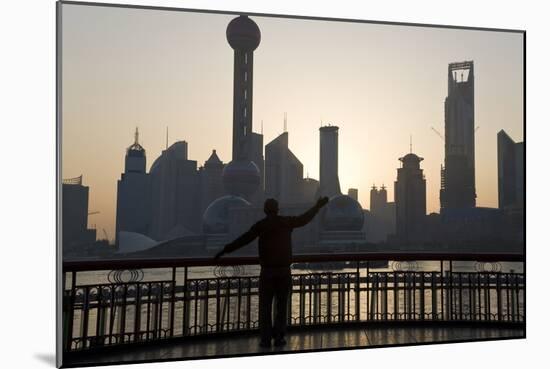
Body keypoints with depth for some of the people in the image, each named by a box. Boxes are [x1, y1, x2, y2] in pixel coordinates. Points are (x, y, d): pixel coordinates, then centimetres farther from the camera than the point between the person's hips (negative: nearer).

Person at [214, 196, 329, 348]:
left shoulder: (261, 225, -4)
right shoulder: (286, 222, 2)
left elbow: (244, 239, -12)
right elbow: (304, 219, 16)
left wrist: (225, 250, -11)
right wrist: (317, 206, 31)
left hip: (267, 271, -2)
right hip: (284, 270, 2)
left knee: (265, 306, 5)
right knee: (281, 304, 11)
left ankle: (266, 339, 4)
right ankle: (278, 337, 10)